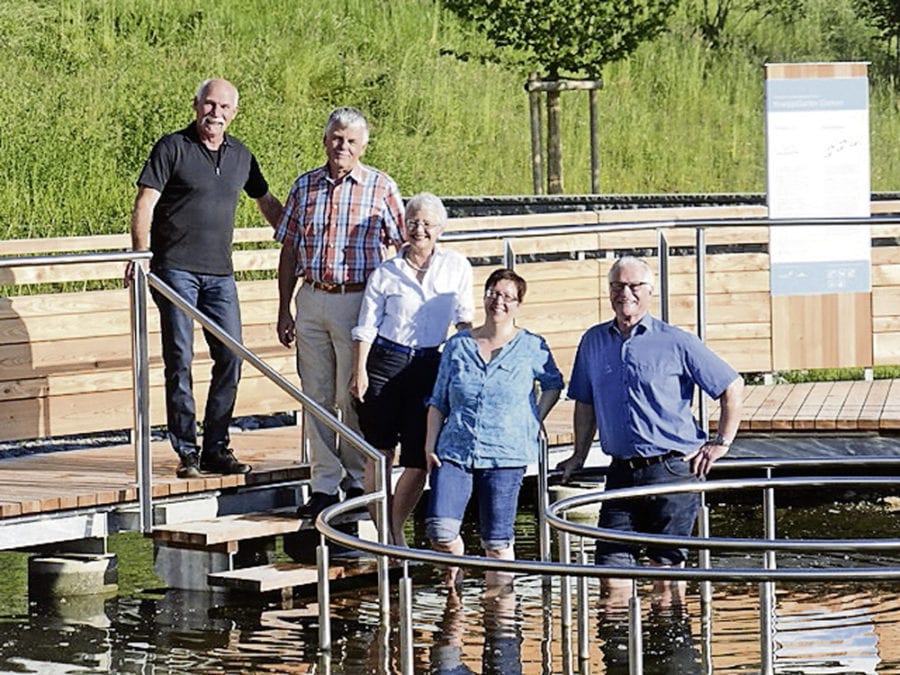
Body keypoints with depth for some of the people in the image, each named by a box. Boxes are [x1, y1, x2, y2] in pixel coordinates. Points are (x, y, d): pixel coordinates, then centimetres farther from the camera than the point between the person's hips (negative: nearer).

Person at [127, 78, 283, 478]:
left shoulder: (240, 156, 13)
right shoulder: (173, 148, -2)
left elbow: (267, 204, 27)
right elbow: (145, 205, -7)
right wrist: (141, 256, -19)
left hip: (220, 272, 5)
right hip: (176, 269, -5)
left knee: (231, 356, 0)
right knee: (179, 360, -4)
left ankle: (216, 449, 9)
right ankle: (187, 452, 1)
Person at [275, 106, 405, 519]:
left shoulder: (381, 188, 1)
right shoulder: (305, 187, 10)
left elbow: (405, 248, 3)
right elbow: (289, 251, 13)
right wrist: (284, 311, 9)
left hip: (358, 302, -4)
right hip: (311, 301, 4)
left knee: (353, 398, -1)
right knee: (317, 396, 5)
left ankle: (358, 482, 10)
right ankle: (323, 485, 10)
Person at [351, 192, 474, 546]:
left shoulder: (456, 267, 6)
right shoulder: (386, 272, 3)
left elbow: (464, 318, 11)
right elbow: (366, 327, 3)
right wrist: (360, 371, -5)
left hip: (429, 366, 1)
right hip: (386, 361, -1)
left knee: (418, 459, -2)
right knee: (380, 452, 0)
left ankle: (397, 529, 18)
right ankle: (381, 532, 13)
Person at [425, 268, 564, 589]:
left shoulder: (532, 347, 3)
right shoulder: (458, 346, 9)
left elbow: (553, 384, 20)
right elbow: (438, 401, 13)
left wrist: (535, 421, 7)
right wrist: (430, 445, 4)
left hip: (506, 455, -1)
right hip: (454, 451, 2)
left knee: (496, 539, 1)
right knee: (439, 530, -12)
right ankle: (454, 566, 18)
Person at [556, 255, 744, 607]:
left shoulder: (675, 342, -2)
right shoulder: (593, 342, 10)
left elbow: (732, 386, 4)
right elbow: (585, 403, 22)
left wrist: (721, 443, 2)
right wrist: (579, 456, 20)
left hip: (672, 470, -4)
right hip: (622, 472, 4)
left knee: (667, 565, -1)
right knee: (611, 563, -2)